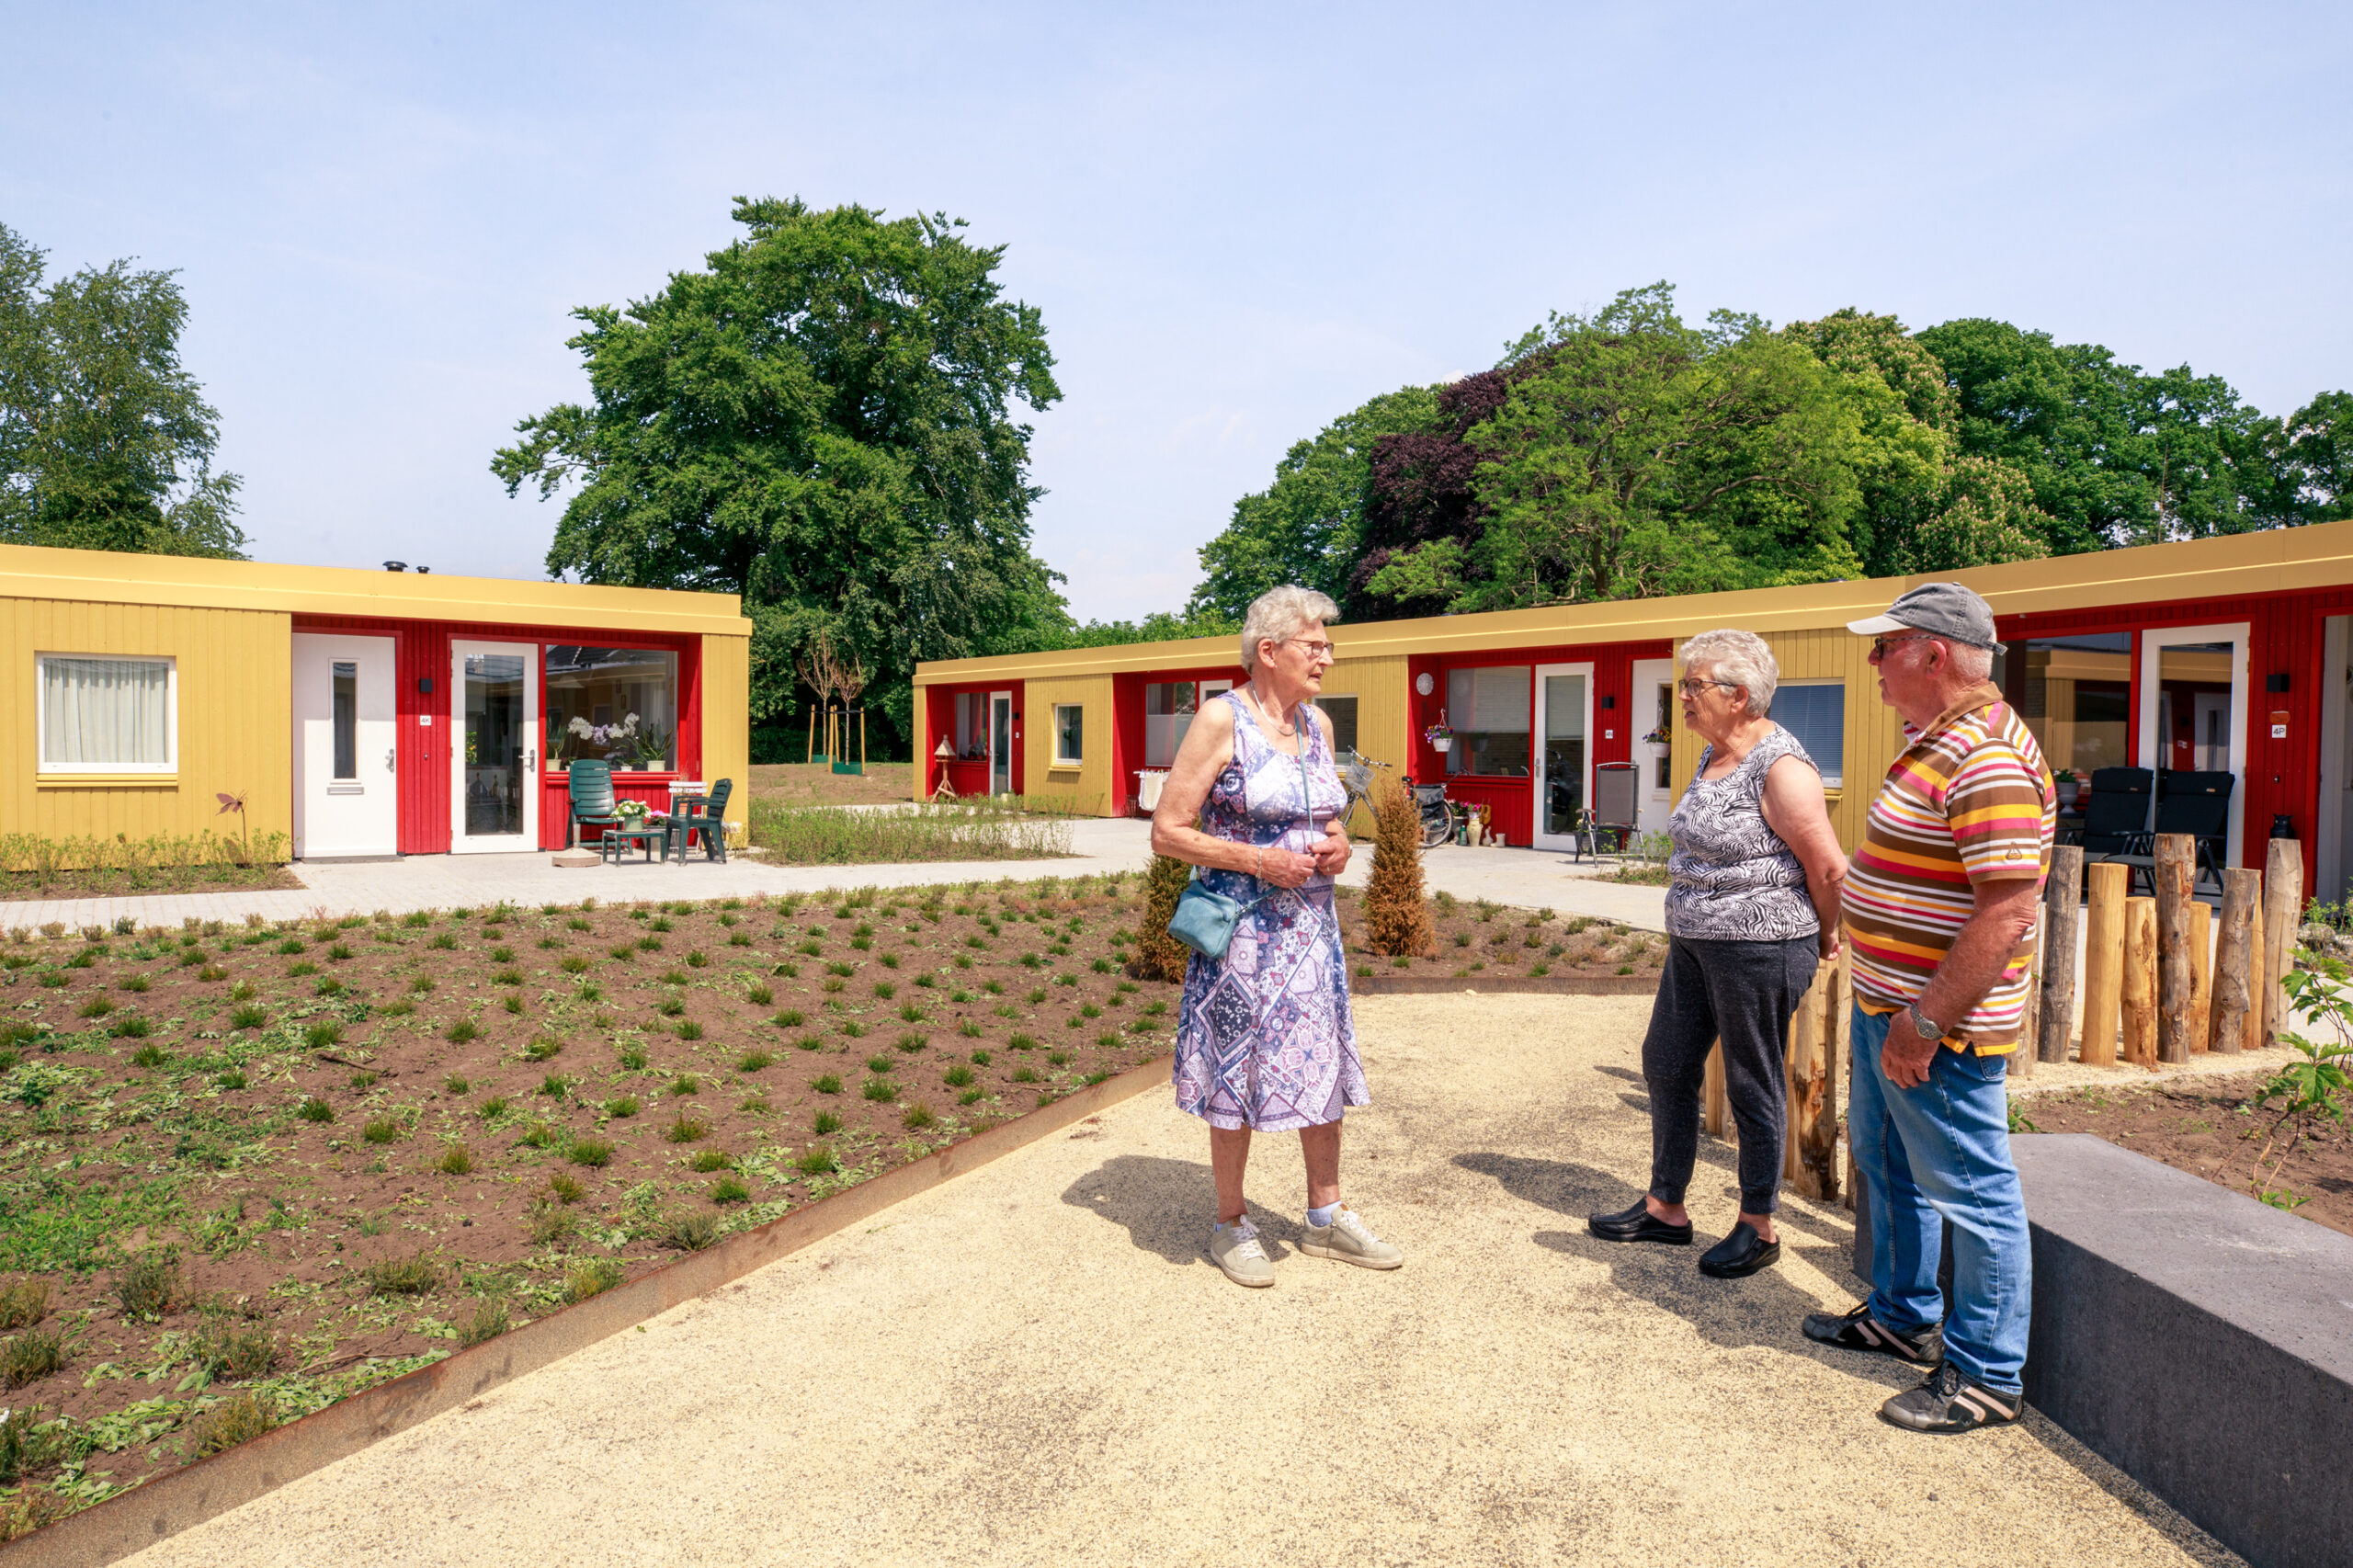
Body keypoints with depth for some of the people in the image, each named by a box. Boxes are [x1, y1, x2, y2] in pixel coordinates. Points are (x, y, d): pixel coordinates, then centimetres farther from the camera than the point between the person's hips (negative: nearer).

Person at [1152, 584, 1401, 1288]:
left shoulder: (1318, 724, 9)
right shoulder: (1221, 719, -12)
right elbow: (1167, 832, -14)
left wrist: (1338, 845, -4)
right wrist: (1260, 862, -21)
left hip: (1312, 924, 7)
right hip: (1244, 928, -6)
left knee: (1321, 1064, 13)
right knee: (1238, 1073, 5)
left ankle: (1326, 1217, 30)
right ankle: (1230, 1225, 24)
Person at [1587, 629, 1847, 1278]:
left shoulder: (1781, 768, -19)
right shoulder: (1713, 756, 10)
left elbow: (1829, 868, -16)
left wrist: (1825, 938, -2)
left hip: (1759, 950, -9)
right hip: (1693, 943, 10)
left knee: (1753, 1086, 5)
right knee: (1666, 1065, 14)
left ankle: (1759, 1228, 23)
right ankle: (1665, 1207, 29)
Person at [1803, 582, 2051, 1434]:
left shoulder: (1987, 758, -23)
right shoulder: (1938, 739, 11)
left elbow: (2008, 912, -27)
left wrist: (1926, 1022, -25)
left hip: (1940, 1025, -11)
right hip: (1886, 1005, 11)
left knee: (1972, 1192, 4)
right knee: (1886, 1159, 23)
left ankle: (1986, 1376, 19)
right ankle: (1903, 1316, 41)